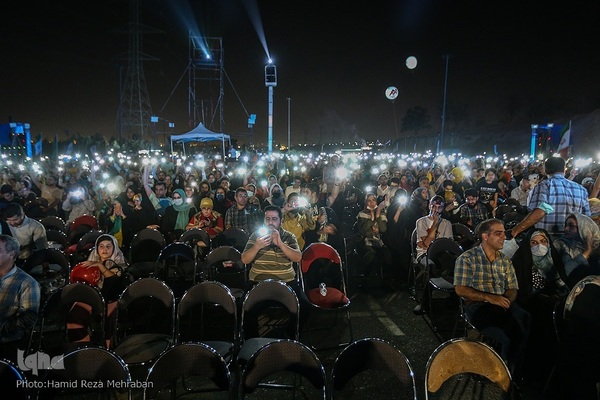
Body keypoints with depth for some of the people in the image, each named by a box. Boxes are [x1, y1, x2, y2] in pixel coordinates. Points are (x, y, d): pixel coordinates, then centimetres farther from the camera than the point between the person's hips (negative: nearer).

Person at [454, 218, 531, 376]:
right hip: (478, 305, -5)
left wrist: (507, 299, -10)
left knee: (526, 321, -27)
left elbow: (513, 289, 15)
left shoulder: (505, 260, 18)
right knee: (509, 337, -31)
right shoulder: (467, 258, 0)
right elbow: (460, 289, -8)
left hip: (504, 304, 5)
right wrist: (489, 297, -17)